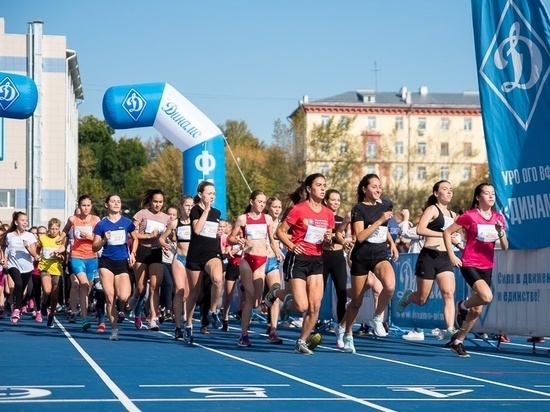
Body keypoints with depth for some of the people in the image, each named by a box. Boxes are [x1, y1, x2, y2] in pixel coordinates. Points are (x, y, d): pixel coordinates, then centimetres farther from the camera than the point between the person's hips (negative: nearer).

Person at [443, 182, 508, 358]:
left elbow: (505, 247, 5)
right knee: (487, 296, -30)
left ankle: (457, 341, 25)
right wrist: (451, 255, -9)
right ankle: (462, 306, 1)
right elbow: (447, 232, -2)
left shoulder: (498, 218, 5)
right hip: (469, 265, -6)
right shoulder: (470, 216, -9)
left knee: (477, 310, 8)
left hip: (487, 267, 6)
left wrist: (501, 233, -13)